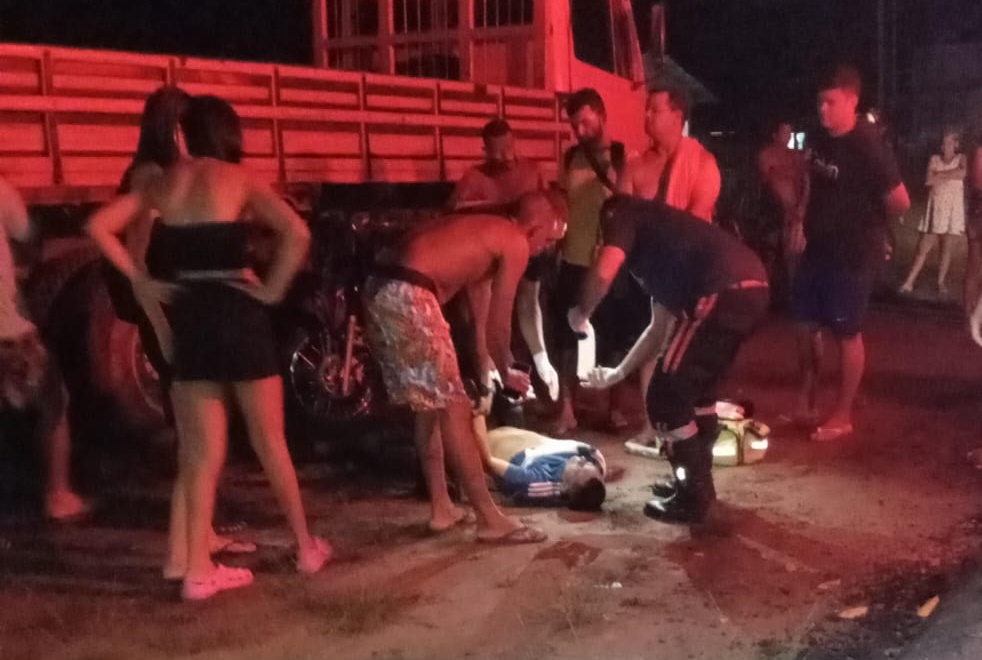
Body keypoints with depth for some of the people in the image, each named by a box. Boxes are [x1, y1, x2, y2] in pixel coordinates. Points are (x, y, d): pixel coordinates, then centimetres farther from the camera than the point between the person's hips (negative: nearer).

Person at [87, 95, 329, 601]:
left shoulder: (164, 182, 9)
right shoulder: (239, 179, -2)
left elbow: (99, 226, 5)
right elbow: (297, 233, -17)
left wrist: (139, 281, 5)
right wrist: (273, 288, -8)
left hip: (185, 315, 3)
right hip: (238, 311, -3)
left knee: (202, 449, 10)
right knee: (269, 441, 10)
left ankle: (198, 569, 10)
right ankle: (306, 547, 24)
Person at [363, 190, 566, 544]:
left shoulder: (486, 232, 28)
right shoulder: (515, 244, 1)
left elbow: (480, 316, 34)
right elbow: (498, 325, 4)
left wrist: (487, 370, 40)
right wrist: (506, 373, 21)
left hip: (381, 290, 10)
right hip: (408, 296, -10)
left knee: (429, 404, 19)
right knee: (453, 406, -2)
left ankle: (441, 506, 27)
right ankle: (489, 518, 5)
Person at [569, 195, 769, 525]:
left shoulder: (621, 215, 11)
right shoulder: (653, 239, 35)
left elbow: (602, 274, -10)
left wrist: (580, 314, 10)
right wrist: (618, 373, 43)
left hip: (724, 292, -9)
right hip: (752, 287, 9)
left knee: (666, 396, 4)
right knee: (698, 386, 27)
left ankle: (694, 499, 13)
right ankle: (697, 483, 37)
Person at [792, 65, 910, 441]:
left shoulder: (868, 146, -19)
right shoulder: (821, 140, 4)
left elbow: (900, 202, -19)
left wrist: (869, 224, -3)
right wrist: (804, 223, 11)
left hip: (853, 254, -7)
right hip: (817, 248, 8)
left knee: (846, 333, 2)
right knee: (806, 325, 13)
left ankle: (842, 416, 15)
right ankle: (806, 403, 28)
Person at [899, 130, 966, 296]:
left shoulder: (961, 159, 5)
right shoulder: (934, 159, 6)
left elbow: (963, 172, -18)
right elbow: (929, 181, -8)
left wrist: (941, 175, -12)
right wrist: (952, 176, -10)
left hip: (953, 209, 0)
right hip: (935, 208, 1)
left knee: (947, 248, 2)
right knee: (923, 247, -2)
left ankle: (941, 282, 13)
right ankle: (909, 282, 0)